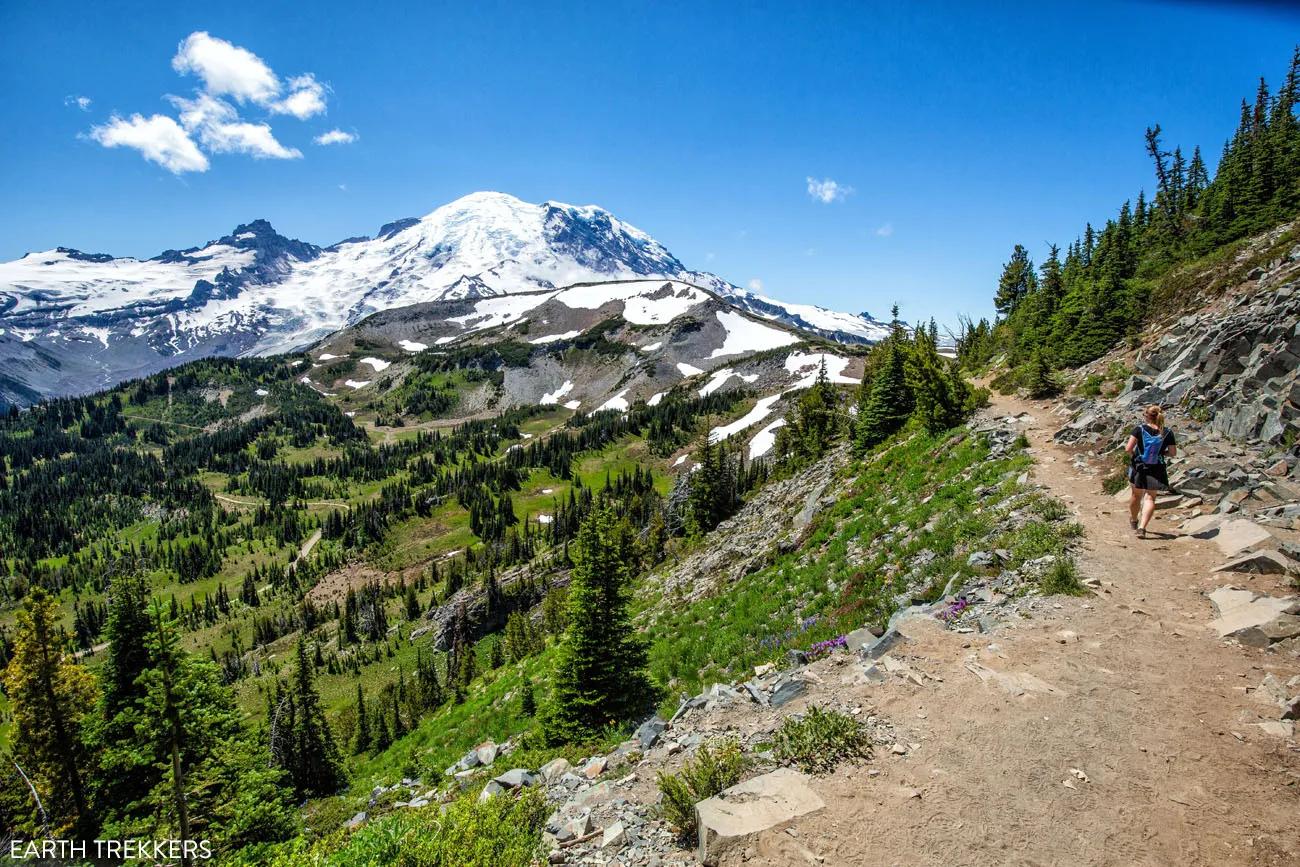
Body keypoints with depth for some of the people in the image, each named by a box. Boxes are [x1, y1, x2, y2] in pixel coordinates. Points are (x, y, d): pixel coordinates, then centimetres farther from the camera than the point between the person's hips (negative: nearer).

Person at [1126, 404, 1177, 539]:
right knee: (1150, 498, 6)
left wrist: (1133, 456, 1)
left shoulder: (1139, 429, -13)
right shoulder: (1167, 433, -6)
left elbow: (1128, 449, -19)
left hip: (1139, 467, -1)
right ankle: (1142, 527, -10)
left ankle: (1134, 521, 41)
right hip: (1157, 470, 1)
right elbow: (1173, 453, -2)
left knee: (1136, 495, 19)